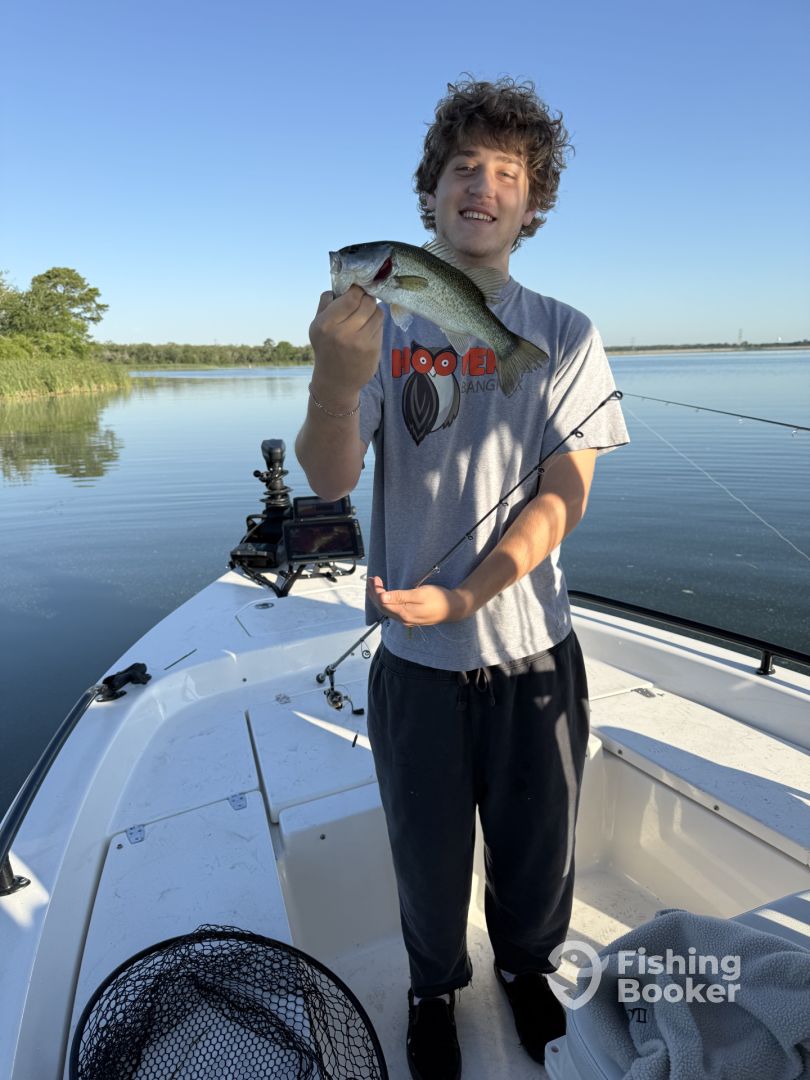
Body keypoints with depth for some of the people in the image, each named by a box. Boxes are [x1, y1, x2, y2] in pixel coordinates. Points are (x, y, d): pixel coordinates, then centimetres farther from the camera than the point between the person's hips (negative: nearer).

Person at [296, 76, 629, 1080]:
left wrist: (462, 595, -19)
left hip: (534, 649, 1)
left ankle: (525, 963, 53)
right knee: (429, 857, 18)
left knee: (537, 853, 20)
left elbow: (564, 494, -7)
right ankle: (434, 987, 49)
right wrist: (336, 381, -34)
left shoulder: (564, 335, 1)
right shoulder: (381, 326, -1)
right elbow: (330, 480, -13)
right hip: (416, 657, 0)